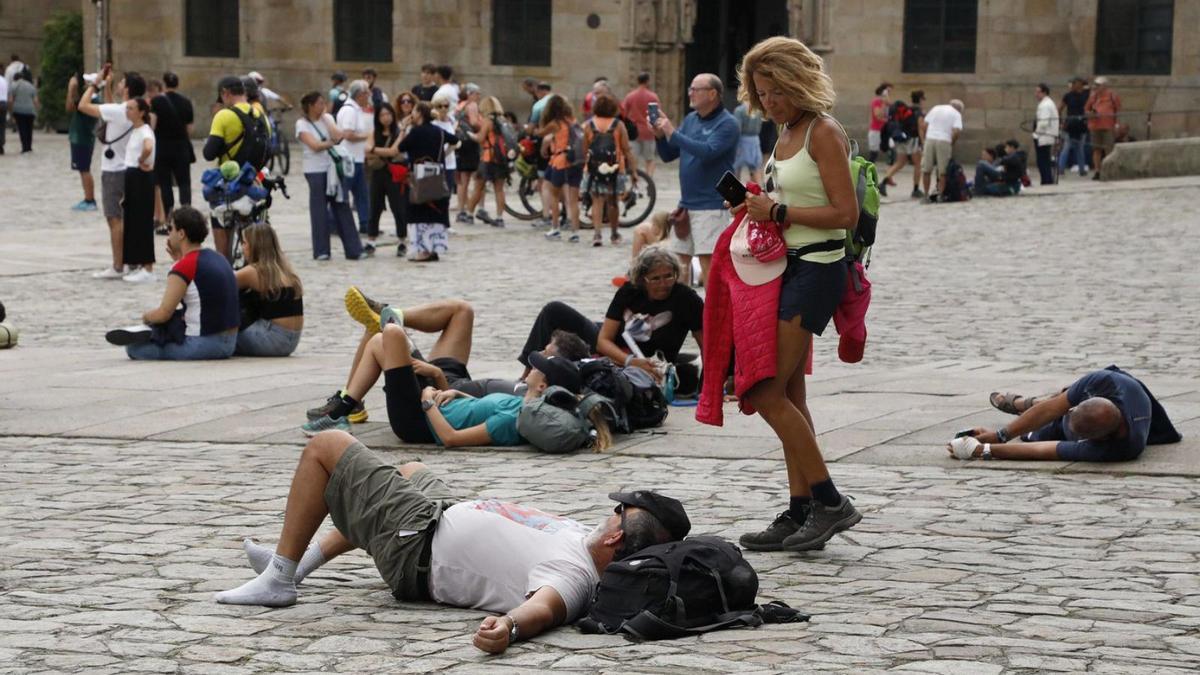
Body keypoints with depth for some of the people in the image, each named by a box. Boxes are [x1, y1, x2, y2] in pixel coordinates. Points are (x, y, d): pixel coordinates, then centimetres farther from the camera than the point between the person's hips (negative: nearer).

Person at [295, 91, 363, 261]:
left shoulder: (328, 118, 11)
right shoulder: (302, 124, -3)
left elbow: (338, 136, -5)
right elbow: (315, 145, -13)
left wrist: (325, 119, -4)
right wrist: (332, 143, -2)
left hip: (333, 168, 4)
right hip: (315, 170, -4)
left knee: (342, 207, 2)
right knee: (319, 210, -1)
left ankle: (353, 249, 2)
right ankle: (321, 251, 6)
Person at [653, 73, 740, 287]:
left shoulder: (727, 124, -10)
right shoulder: (690, 119, 13)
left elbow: (707, 152, -25)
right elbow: (668, 155, 15)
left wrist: (672, 133, -21)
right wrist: (660, 135, -5)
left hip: (711, 206, -8)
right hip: (686, 203, 8)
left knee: (708, 261, -11)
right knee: (680, 261, 13)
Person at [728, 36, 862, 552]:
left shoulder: (824, 133, -13)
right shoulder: (787, 134, 14)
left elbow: (845, 213, -19)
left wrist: (779, 212, -17)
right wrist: (759, 210, 6)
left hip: (816, 269, -10)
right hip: (786, 265, 10)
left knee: (766, 391, -12)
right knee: (788, 396, 8)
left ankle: (830, 503, -6)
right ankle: (801, 512, 12)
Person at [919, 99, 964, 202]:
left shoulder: (935, 108, 18)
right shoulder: (957, 114, 7)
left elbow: (923, 125, 10)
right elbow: (956, 131, -8)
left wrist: (923, 140, 14)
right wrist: (952, 143, 5)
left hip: (930, 139, 3)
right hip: (944, 141, -3)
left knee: (926, 169, 8)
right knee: (943, 171, 6)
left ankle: (926, 194, 8)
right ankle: (940, 194, 4)